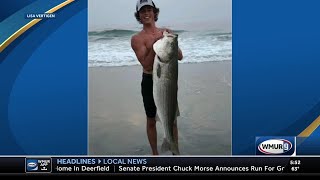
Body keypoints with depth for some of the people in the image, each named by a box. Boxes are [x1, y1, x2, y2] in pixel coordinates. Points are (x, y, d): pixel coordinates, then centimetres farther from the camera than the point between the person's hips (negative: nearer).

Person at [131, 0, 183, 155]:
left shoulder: (166, 32, 5)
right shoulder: (137, 39, -7)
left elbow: (180, 56, 0)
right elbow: (147, 64, -16)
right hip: (150, 82, -3)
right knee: (151, 120, 9)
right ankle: (155, 154, 25)